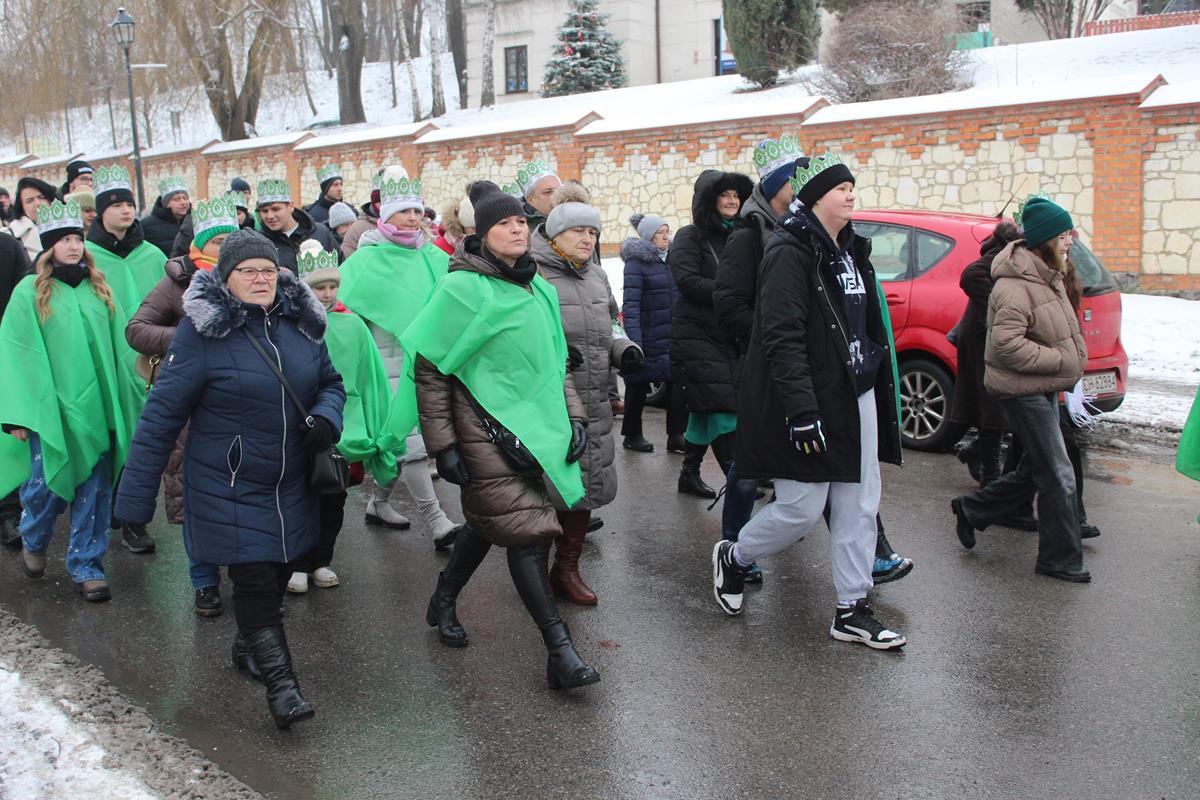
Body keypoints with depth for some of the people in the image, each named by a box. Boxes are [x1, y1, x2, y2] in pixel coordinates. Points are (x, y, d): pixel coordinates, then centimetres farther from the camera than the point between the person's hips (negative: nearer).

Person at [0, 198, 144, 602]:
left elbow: (119, 347, 12)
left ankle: (86, 565, 16)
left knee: (94, 492, 5)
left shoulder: (99, 289, 10)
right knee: (48, 484, 3)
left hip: (97, 406, 3)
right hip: (52, 407, -3)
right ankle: (33, 541, 34)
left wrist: (130, 401, 9)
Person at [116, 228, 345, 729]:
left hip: (290, 486, 6)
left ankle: (248, 647, 42)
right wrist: (135, 496, -15)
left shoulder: (300, 322, 1)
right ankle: (280, 682, 6)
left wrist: (326, 417, -11)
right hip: (229, 487, -5)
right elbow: (162, 414, -14)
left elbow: (331, 382, 14)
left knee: (280, 569, 16)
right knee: (255, 578, -7)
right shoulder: (202, 330, -14)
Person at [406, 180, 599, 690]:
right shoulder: (464, 288, -10)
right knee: (522, 526, -11)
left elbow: (555, 362, 21)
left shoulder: (539, 290, 12)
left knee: (488, 521, 17)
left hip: (534, 424, 7)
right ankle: (560, 653, -9)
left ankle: (444, 603, 40)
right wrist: (443, 444, -11)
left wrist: (573, 416, 11)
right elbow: (429, 369, -9)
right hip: (486, 425, -7)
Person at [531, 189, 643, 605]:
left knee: (585, 481, 13)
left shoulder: (596, 276, 16)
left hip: (592, 403, 8)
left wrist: (624, 348, 9)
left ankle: (567, 568, 29)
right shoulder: (531, 273, -9)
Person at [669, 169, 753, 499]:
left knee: (704, 409, 13)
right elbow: (687, 280, -16)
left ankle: (690, 474, 24)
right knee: (720, 406, -14)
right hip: (696, 334, -7)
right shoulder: (690, 237, -3)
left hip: (728, 335, 7)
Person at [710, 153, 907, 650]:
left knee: (859, 506, 8)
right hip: (810, 401, -9)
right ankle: (733, 558, 25)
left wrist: (878, 386, 20)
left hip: (855, 397, 9)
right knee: (802, 507, -3)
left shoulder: (850, 250, 15)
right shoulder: (791, 251, -13)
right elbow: (781, 338, -20)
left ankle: (851, 612, 17)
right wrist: (802, 410, -25)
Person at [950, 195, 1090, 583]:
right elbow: (1006, 344, -28)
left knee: (1037, 470, 17)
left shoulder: (1047, 276, 12)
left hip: (1042, 388, 10)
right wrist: (1060, 360, -21)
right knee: (1058, 477, -4)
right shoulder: (1015, 285, -21)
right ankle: (1061, 558, 8)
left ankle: (971, 509, 31)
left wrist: (1069, 357, 8)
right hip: (1023, 390, -10)